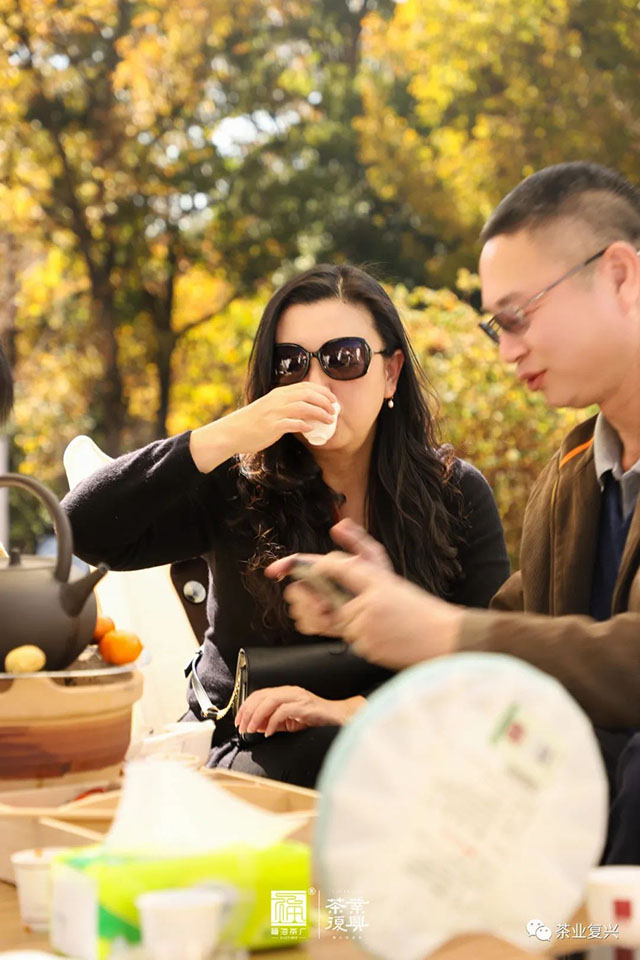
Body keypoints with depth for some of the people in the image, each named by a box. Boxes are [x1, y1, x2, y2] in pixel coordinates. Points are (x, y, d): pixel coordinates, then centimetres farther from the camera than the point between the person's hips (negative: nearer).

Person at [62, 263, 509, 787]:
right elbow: (82, 530, -13)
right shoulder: (239, 487, -1)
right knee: (320, 756, -34)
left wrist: (355, 709, -22)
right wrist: (225, 438, -21)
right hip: (239, 757, -1)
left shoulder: (456, 493, 2)